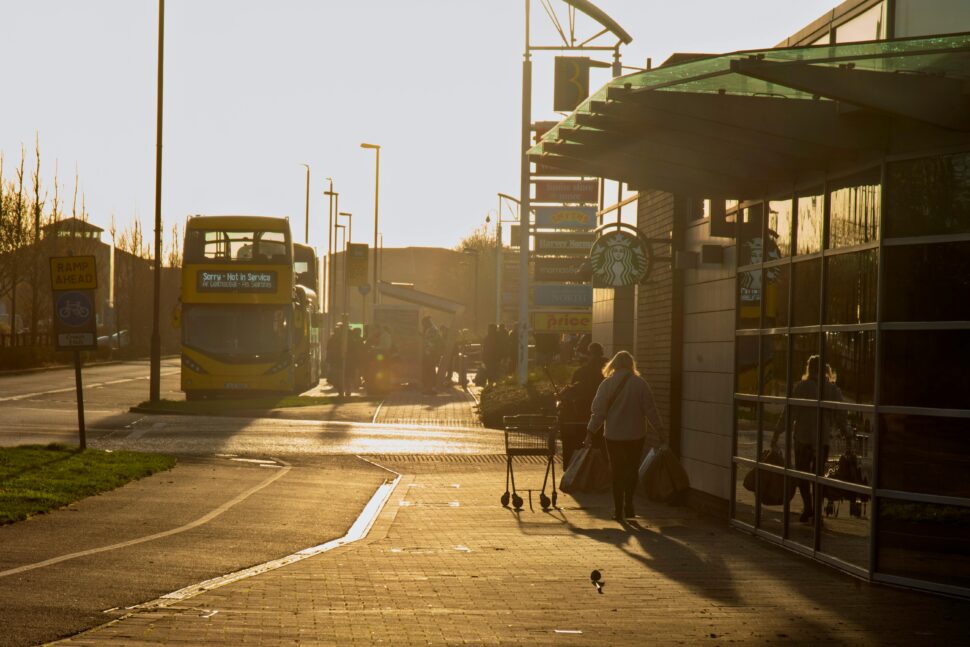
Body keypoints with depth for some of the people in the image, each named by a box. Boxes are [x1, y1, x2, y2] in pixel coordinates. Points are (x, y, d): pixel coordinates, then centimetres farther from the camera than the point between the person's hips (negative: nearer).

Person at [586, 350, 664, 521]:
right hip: (636, 435, 0)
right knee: (632, 469, 15)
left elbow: (598, 411, -4)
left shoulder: (606, 384, -3)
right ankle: (628, 504, 4)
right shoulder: (640, 383, -5)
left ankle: (618, 510, 8)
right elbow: (650, 409, -3)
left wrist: (590, 431, 1)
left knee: (617, 472, 9)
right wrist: (659, 429, 6)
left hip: (613, 436, 1)